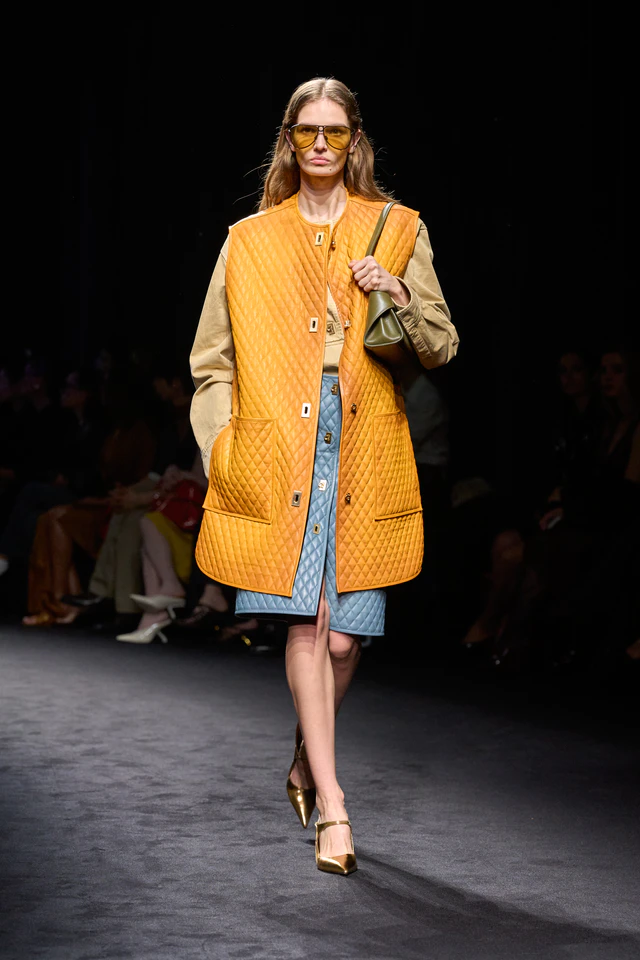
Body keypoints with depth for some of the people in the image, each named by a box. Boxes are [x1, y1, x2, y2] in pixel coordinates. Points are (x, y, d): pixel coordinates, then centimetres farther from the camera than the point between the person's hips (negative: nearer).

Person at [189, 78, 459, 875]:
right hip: (278, 448, -1)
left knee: (342, 635, -1)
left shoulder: (398, 233, 12)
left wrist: (400, 295, -8)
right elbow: (212, 360, 13)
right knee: (306, 618, -11)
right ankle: (330, 804, -10)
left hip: (363, 452, 1)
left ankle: (304, 763, 26)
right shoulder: (250, 241, 12)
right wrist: (224, 448, 1)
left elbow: (441, 349, 10)